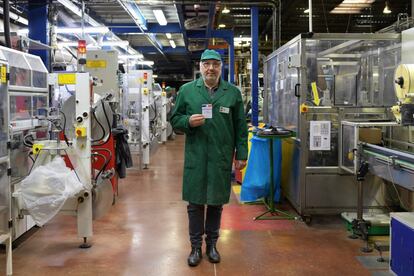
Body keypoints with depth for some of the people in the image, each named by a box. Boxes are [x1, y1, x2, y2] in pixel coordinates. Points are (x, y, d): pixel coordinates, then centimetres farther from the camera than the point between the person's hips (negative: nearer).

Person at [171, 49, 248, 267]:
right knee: (195, 203, 5)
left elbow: (240, 126, 7)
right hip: (195, 157, 0)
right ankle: (196, 246, 20)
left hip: (222, 158, 1)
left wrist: (241, 154, 4)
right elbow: (175, 119, 9)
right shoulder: (186, 90, 5)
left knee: (216, 202, 10)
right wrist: (188, 121, -12)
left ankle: (212, 244, 27)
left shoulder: (233, 92, 6)